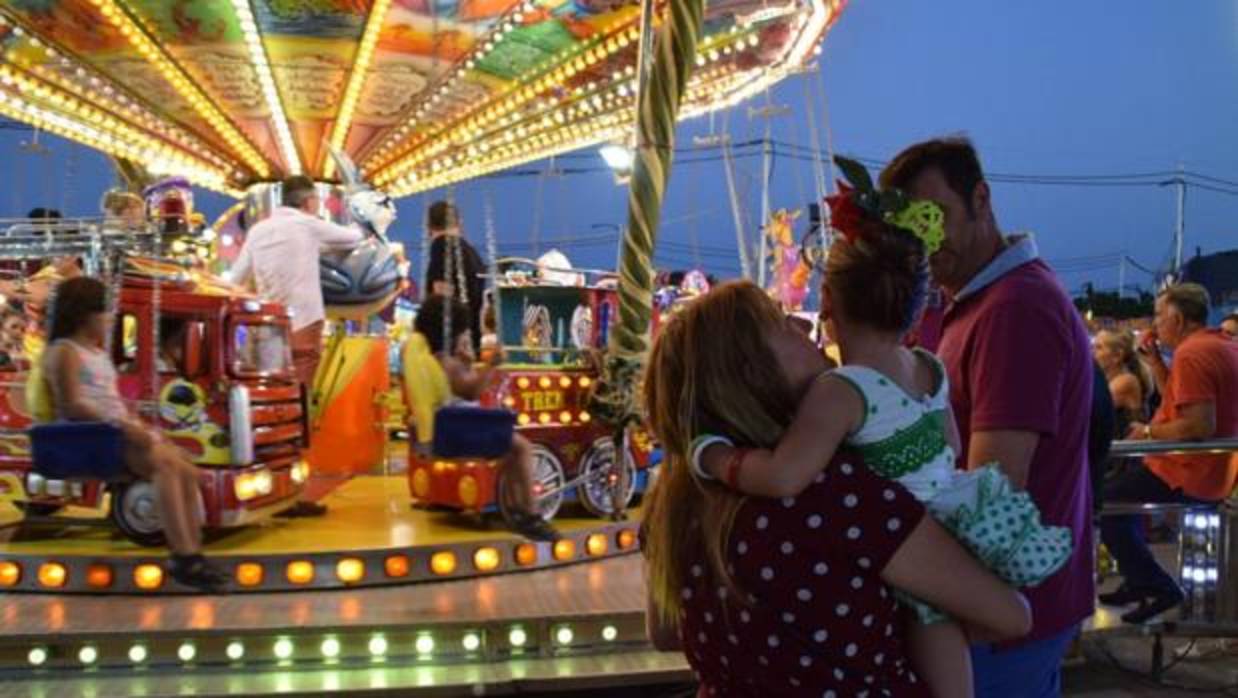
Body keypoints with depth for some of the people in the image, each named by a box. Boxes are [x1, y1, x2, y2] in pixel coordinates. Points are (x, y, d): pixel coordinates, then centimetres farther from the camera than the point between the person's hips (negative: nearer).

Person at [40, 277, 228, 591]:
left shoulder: (99, 353, 24)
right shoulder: (65, 352, -4)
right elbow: (72, 406, -15)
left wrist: (134, 424, 2)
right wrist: (119, 424, -21)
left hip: (119, 430, 9)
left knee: (185, 471, -13)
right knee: (165, 465, -29)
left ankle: (190, 556, -19)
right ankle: (185, 558, -32)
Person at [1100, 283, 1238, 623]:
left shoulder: (1191, 353, -22)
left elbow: (1200, 425, -31)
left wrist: (1149, 432, -17)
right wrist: (1155, 361, 8)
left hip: (1190, 476, -11)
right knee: (1120, 485, 25)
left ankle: (1157, 586, 0)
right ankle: (1138, 581, 24)